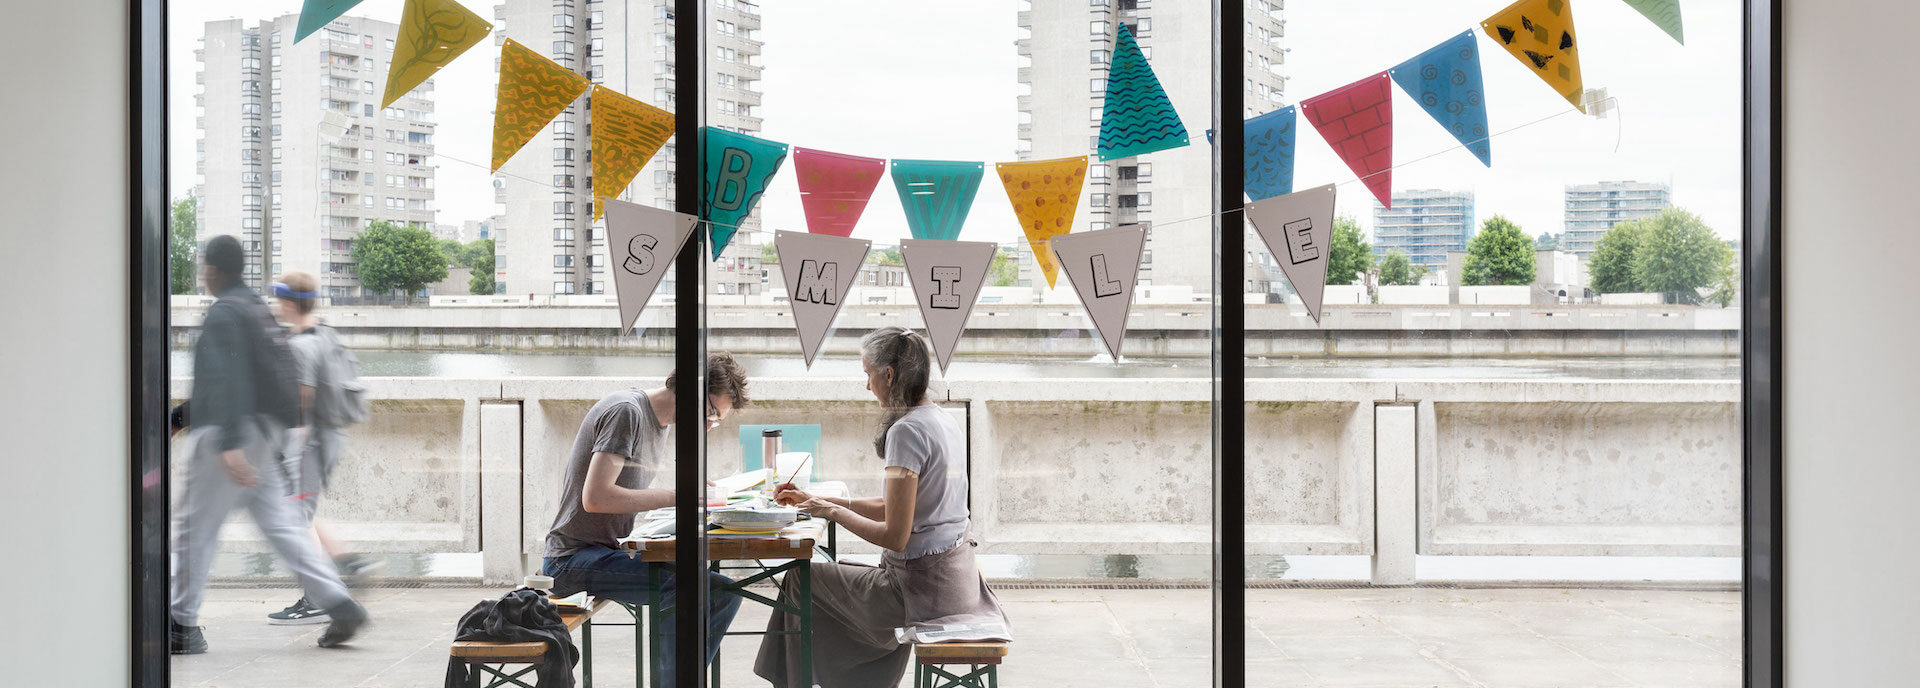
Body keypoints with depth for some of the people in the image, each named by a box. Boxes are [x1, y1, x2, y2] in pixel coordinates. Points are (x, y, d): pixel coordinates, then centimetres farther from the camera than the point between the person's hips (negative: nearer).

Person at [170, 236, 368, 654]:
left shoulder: (223, 313, -11)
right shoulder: (258, 309, 17)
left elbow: (227, 381, -23)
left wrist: (229, 444, -30)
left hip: (227, 434, -9)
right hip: (262, 435, 9)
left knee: (194, 527, 3)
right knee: (280, 522, 6)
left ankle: (180, 626, 11)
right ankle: (338, 603, -3)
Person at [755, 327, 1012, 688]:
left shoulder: (906, 431, -19)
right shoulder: (943, 421, 10)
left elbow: (895, 536, -21)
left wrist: (834, 512, -7)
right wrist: (816, 501, 16)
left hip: (922, 585, -9)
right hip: (958, 575, 9)